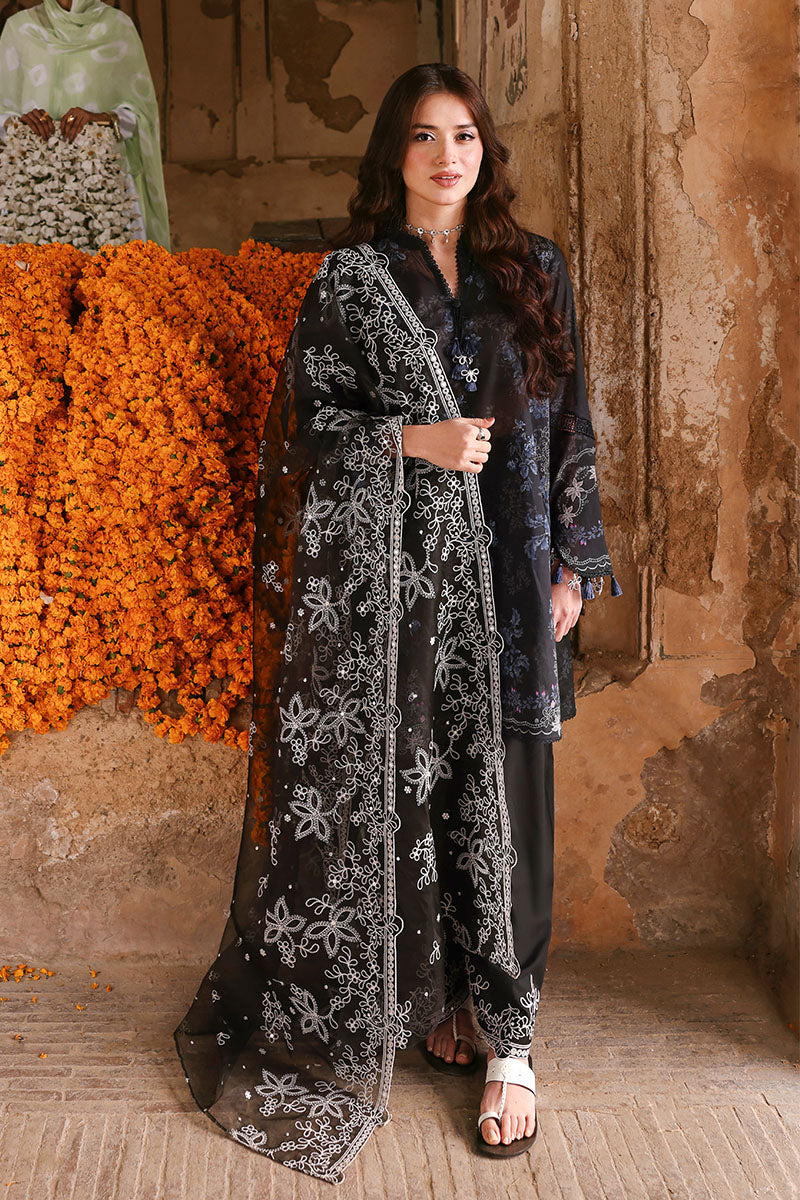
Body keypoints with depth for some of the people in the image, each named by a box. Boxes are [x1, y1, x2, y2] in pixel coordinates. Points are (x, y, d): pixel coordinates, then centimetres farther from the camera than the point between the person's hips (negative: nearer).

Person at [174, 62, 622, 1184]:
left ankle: (507, 1041, 7)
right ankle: (430, 997, 19)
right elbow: (306, 416, 2)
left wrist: (574, 559, 5)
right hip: (394, 572, -1)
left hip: (507, 573, 2)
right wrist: (413, 441, -12)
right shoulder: (352, 276, 4)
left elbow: (570, 424, 10)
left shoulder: (534, 270, 10)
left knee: (499, 790, 0)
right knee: (406, 784, 2)